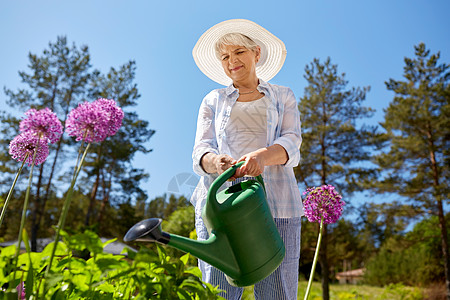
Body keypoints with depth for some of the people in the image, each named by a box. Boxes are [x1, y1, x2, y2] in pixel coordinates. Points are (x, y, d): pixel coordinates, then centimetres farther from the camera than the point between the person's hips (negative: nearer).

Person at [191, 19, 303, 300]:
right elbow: (201, 151, 8)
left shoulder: (283, 97, 18)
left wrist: (262, 155, -21)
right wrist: (216, 161, -17)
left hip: (275, 203, 0)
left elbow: (291, 145, 3)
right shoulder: (214, 101, 20)